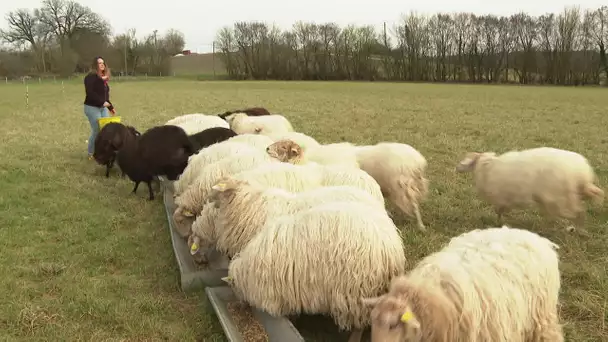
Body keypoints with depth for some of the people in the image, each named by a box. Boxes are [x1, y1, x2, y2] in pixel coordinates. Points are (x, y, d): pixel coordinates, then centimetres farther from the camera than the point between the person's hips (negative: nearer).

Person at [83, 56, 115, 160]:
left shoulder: (103, 78, 14)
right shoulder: (90, 77, -12)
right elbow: (90, 93, -22)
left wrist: (110, 106, 19)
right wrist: (102, 102, -23)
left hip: (103, 107, 8)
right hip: (92, 107, -8)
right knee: (97, 131, -8)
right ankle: (91, 154, 7)